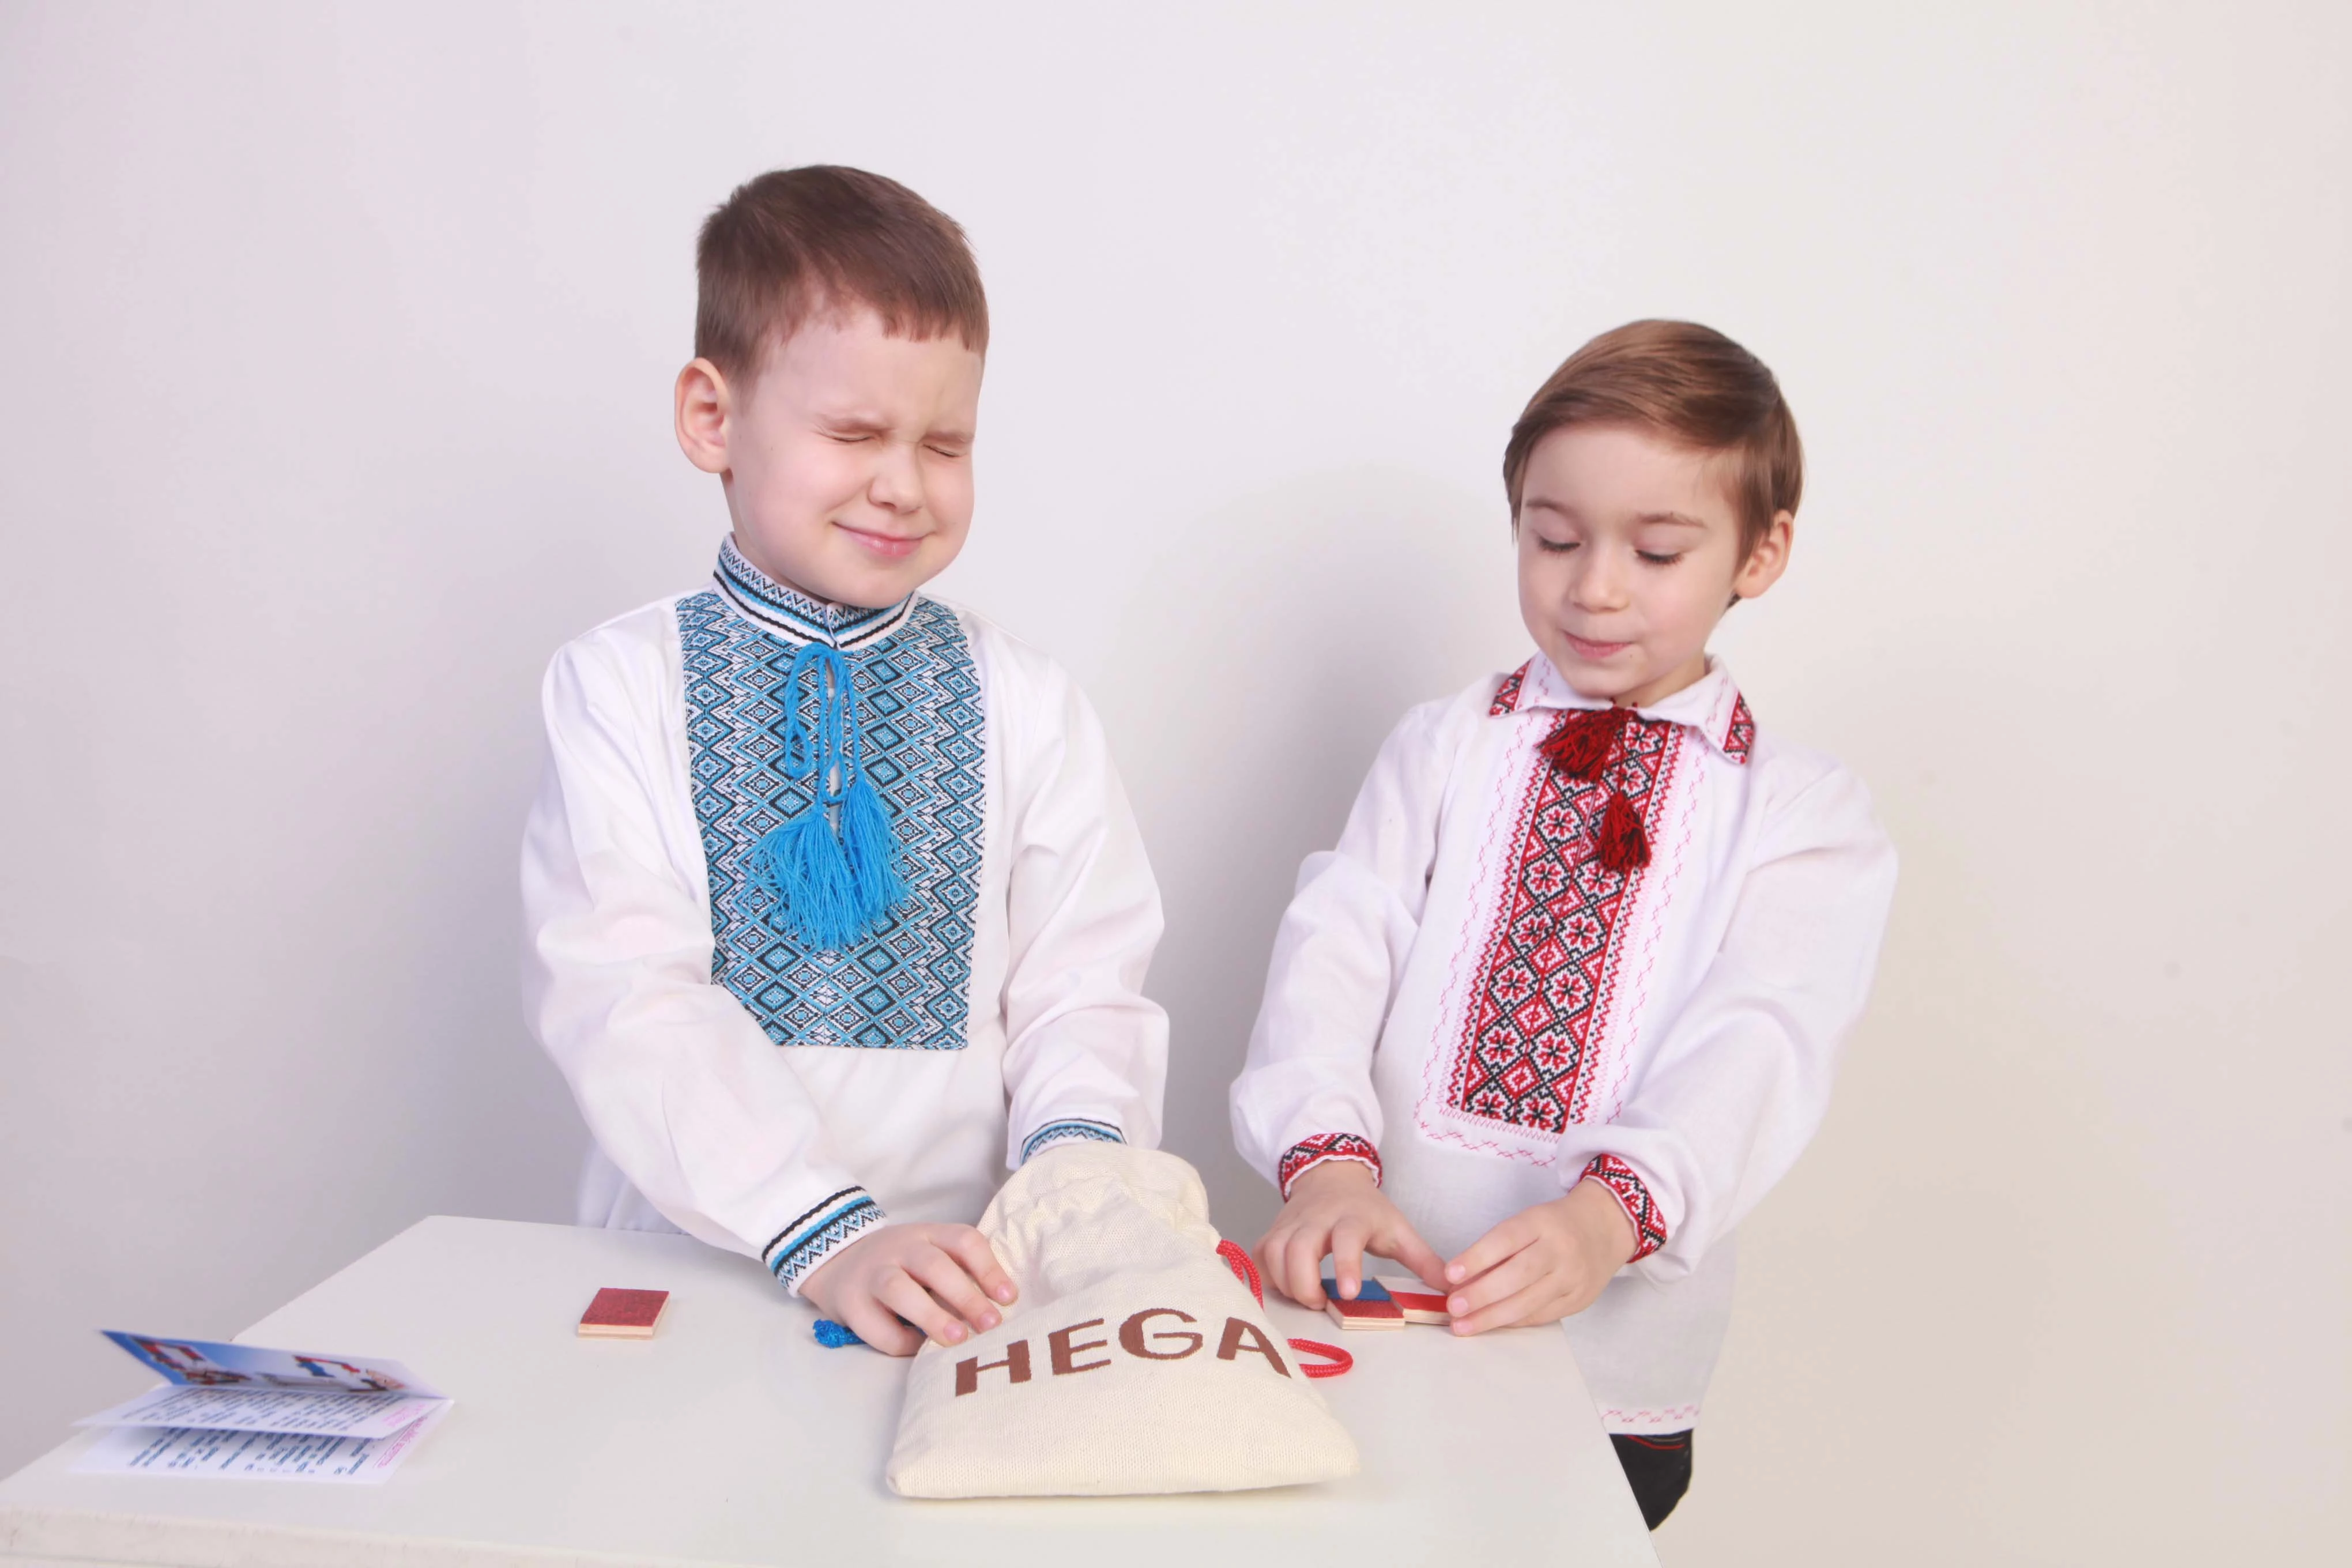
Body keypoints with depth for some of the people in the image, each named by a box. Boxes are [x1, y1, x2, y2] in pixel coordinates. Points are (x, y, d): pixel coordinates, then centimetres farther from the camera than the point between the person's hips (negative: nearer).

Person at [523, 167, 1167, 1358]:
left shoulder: (1025, 706, 7)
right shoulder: (619, 687, 1)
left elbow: (1083, 989, 4)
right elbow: (625, 999, -9)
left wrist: (1077, 1162, -17)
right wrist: (823, 1237, -20)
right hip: (693, 1262, -1)